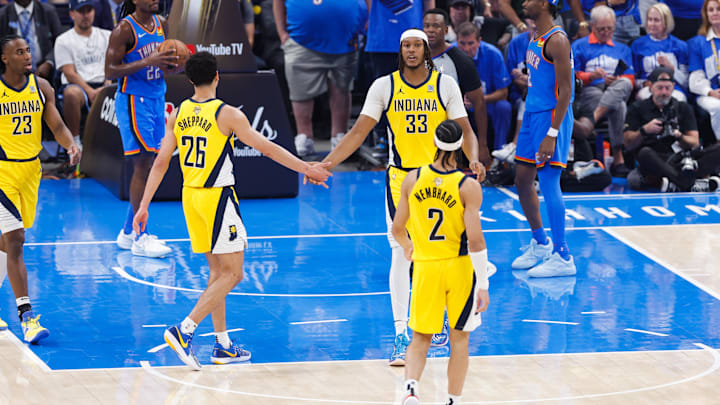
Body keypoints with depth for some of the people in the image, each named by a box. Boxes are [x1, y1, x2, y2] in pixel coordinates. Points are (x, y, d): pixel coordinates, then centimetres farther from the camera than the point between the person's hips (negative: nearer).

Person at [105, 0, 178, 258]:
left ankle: (128, 232, 18)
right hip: (133, 100, -8)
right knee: (143, 164, -10)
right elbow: (110, 71, -16)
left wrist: (175, 63, -3)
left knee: (149, 165, 9)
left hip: (156, 99, 8)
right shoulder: (125, 30, -13)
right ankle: (140, 239, -7)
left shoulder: (161, 24, 9)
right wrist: (146, 62, -25)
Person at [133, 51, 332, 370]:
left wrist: (144, 206, 6)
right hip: (218, 198, -7)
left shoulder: (178, 114, 3)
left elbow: (161, 162, 2)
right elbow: (268, 149, -9)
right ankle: (184, 331, -15)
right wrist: (306, 169, -1)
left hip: (190, 196, 7)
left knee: (218, 271, 16)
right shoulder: (227, 115, -13)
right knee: (231, 274, -1)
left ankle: (223, 345, 17)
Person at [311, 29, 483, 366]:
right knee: (401, 254, -8)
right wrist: (326, 164, -12)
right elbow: (359, 131, -2)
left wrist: (473, 160, -22)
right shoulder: (384, 87, -1)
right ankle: (401, 335, -8)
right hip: (400, 178, -1)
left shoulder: (446, 85, 0)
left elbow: (464, 130, -2)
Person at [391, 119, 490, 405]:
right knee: (459, 338, 13)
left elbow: (397, 229, 4)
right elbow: (475, 239, -17)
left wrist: (408, 247, 27)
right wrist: (483, 285, -11)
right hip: (460, 267, -2)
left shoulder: (413, 179, -4)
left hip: (425, 267, 2)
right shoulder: (468, 187, -13)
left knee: (420, 337, 11)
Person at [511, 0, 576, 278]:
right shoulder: (535, 38, 13)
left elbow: (565, 90, -20)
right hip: (533, 112, 10)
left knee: (548, 181, -9)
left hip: (551, 116, -10)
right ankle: (540, 244, 30)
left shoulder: (556, 40, -17)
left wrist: (552, 133, -24)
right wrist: (525, 126, 23)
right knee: (522, 180, 14)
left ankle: (562, 257, -5)